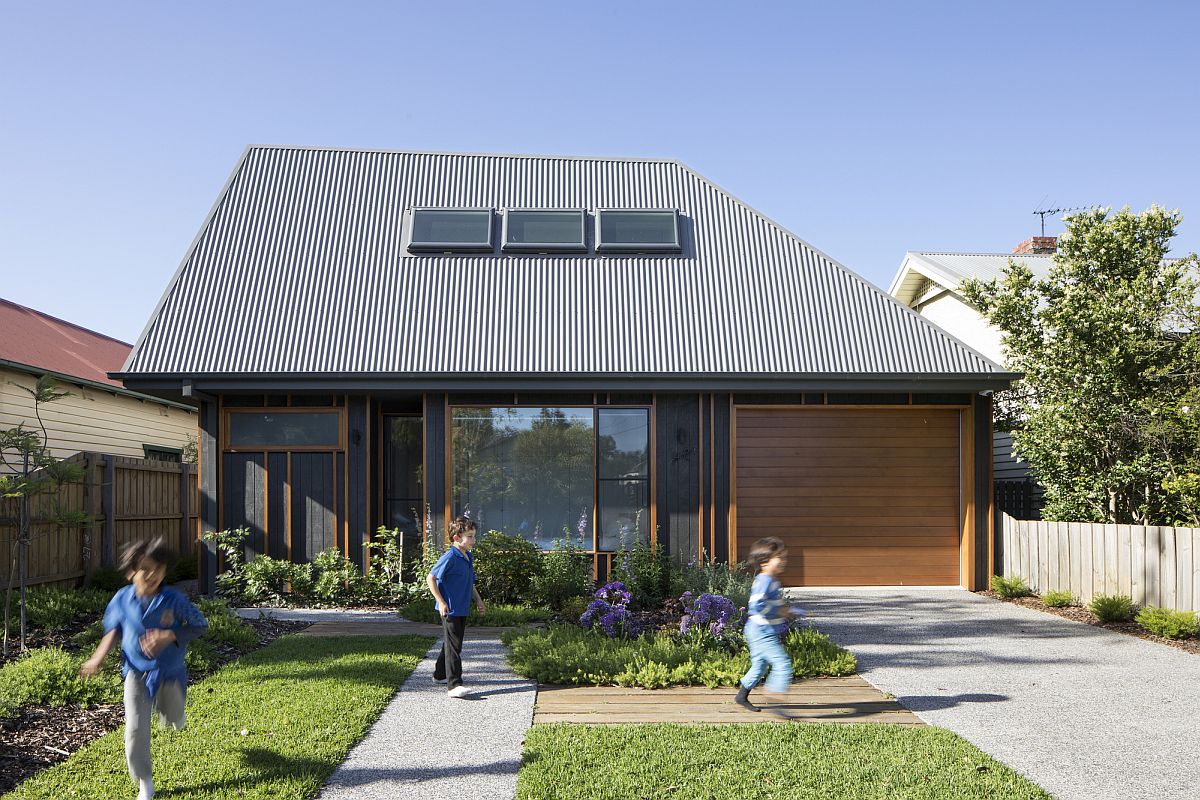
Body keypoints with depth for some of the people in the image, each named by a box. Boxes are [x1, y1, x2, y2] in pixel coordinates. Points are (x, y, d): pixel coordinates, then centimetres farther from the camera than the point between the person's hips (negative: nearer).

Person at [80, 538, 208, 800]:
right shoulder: (122, 599, -11)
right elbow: (114, 629, 8)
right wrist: (98, 658, -1)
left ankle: (173, 714, 61)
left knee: (173, 722, 19)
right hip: (137, 671, 1)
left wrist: (170, 636, -25)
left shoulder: (174, 600, -19)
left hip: (169, 672, 0)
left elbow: (200, 624, -11)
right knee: (136, 729, -9)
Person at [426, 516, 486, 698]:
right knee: (453, 646, -10)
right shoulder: (450, 558, -17)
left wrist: (478, 600, 16)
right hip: (450, 610, -9)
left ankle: (440, 674, 36)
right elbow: (431, 578, -16)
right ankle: (454, 685, -11)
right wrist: (441, 602, -18)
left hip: (463, 609, 9)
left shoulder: (469, 557, 10)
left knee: (453, 643, 19)